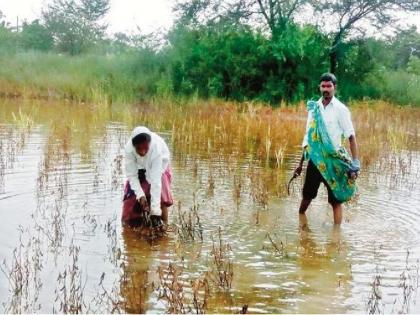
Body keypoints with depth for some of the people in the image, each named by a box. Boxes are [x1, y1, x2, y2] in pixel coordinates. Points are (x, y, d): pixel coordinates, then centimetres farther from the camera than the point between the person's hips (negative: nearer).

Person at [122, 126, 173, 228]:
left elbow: (156, 180, -44)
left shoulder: (157, 148, -42)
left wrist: (155, 210, -47)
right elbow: (132, 175, -27)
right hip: (139, 168, 2)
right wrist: (140, 195, -40)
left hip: (159, 167, -2)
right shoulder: (129, 149, -35)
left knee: (161, 194, -21)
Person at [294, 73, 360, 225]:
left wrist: (355, 165, -15)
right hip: (315, 159, 4)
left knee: (336, 200, 3)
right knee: (307, 196, 12)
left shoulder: (341, 109, -7)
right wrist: (301, 163, 13)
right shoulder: (314, 107, 6)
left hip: (333, 160, -4)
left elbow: (351, 137, -9)